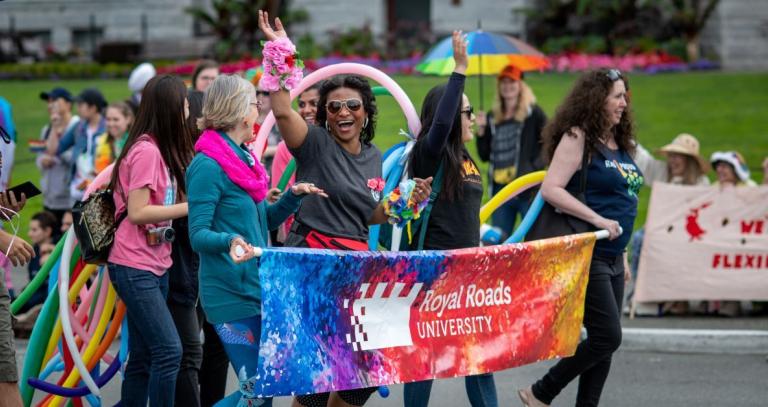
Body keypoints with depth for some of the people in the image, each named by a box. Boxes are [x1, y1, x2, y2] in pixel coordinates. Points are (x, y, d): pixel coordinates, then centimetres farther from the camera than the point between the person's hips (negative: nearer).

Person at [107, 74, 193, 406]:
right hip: (135, 267, -10)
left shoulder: (159, 149, 13)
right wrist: (192, 207, -19)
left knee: (143, 358, 9)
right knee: (169, 351, -15)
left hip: (155, 266, 10)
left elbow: (162, 203, 10)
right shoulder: (146, 151, -15)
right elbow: (137, 212, -19)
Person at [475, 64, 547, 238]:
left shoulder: (533, 113, -1)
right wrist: (481, 130, 0)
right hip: (500, 189, 6)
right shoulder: (492, 118, 14)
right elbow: (484, 156, 12)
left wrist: (538, 164, -15)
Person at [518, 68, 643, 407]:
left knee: (604, 342, 8)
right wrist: (597, 220, -24)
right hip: (584, 255, -9)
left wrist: (622, 257, 21)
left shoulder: (619, 144, 15)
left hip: (611, 257, 9)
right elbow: (551, 189, -19)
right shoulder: (578, 138, -10)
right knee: (607, 336, -11)